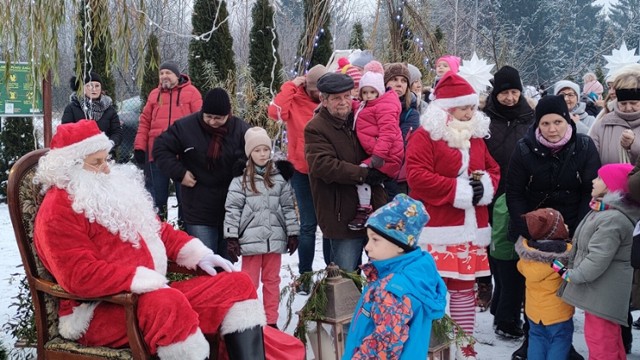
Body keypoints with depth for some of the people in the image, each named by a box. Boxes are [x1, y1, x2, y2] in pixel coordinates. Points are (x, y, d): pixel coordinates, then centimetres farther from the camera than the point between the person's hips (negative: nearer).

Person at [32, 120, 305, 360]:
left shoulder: (109, 189, 18)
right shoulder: (58, 211, -11)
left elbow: (157, 229, 22)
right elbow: (80, 276, -24)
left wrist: (197, 254, 6)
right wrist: (146, 280, -27)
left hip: (148, 293, 9)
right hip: (99, 312, -9)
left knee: (236, 284, 1)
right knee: (167, 304, -40)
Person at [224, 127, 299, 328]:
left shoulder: (279, 178, 6)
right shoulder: (240, 180, -2)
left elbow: (288, 208, 9)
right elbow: (232, 210, -4)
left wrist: (293, 234, 6)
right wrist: (231, 238, -8)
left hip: (274, 238, 3)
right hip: (251, 239, -3)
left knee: (272, 280, 11)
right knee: (250, 281, 4)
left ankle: (271, 321, 20)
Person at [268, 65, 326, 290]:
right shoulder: (296, 99, -5)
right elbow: (275, 111, -21)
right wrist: (291, 85, -16)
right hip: (303, 172, -2)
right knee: (309, 225, 2)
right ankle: (305, 275, 13)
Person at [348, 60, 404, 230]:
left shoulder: (385, 106, -12)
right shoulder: (363, 106, 19)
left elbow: (387, 132, -22)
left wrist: (379, 154, -29)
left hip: (387, 156, -11)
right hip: (376, 153, 11)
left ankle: (364, 210, -17)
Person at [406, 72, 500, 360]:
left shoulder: (476, 136, 15)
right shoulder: (425, 136, -7)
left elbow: (493, 170, 18)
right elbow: (417, 175, -18)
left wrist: (485, 186, -7)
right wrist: (460, 190, -18)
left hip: (471, 228, 6)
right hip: (437, 228, -6)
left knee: (465, 288, 12)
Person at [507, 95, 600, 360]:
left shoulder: (584, 147, -7)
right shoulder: (525, 149, -10)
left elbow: (592, 193, -6)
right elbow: (514, 194, -7)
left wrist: (577, 232, -14)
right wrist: (530, 232, -15)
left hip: (572, 232, 1)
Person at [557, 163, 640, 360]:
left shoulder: (613, 220, -24)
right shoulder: (603, 211, 11)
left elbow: (597, 261, -27)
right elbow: (585, 248, 20)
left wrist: (569, 275, -16)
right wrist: (570, 269, 13)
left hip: (603, 294, -11)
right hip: (598, 291, 11)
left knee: (600, 342, -4)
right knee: (610, 341, 23)